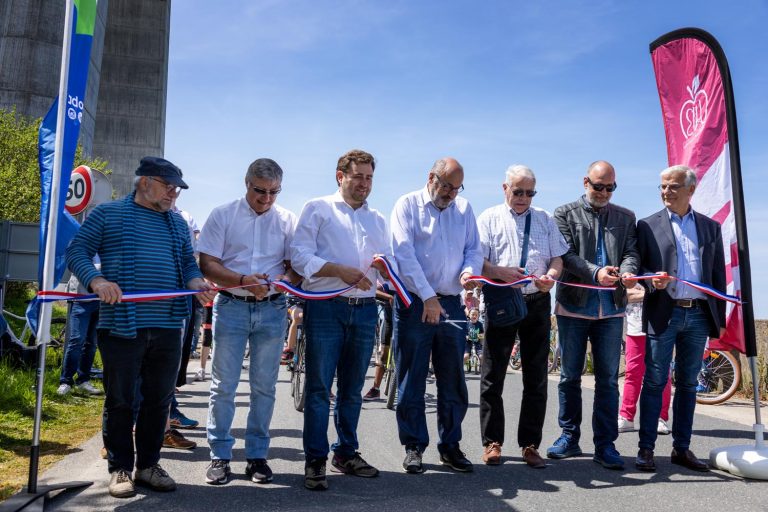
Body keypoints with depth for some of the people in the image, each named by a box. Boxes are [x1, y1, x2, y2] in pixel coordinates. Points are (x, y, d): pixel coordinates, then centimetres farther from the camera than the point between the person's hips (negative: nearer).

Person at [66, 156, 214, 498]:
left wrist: (195, 280, -5)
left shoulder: (177, 223, 18)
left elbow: (188, 261, 19)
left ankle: (148, 465, 24)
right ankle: (120, 469, 18)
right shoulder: (108, 213, 4)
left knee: (159, 400, 10)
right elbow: (77, 252, 0)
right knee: (120, 401, 5)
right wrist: (96, 280, -19)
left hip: (167, 328, 4)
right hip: (121, 326, -4)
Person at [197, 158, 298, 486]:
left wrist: (283, 281, -19)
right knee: (223, 385, 3)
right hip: (231, 307, -1)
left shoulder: (288, 220, 5)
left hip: (272, 310, 1)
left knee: (264, 387, 7)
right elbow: (207, 264, -3)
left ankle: (257, 455, 19)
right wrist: (243, 281, -19)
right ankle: (220, 455, 15)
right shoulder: (223, 215, 2)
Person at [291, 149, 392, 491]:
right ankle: (315, 461, 7)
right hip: (325, 308, -5)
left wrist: (384, 266, -9)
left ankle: (346, 453, 25)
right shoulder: (318, 209, 4)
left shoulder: (378, 220, 20)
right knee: (319, 388, -2)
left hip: (365, 310, 5)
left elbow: (389, 267, 15)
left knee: (352, 389, 13)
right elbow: (299, 256, -7)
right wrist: (340, 270, -17)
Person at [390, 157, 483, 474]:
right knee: (411, 380, 3)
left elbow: (474, 249, 13)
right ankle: (413, 447, 14)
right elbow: (404, 254, -10)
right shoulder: (408, 205, 0)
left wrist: (469, 270, -11)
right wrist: (427, 296, -17)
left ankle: (450, 446, 21)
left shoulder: (464, 208, 13)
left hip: (452, 303, 4)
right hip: (414, 304, -4)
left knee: (453, 381, 9)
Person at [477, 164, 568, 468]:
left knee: (536, 377, 6)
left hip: (537, 302, 3)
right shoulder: (489, 218, 5)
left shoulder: (545, 220, 14)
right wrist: (502, 272, -23)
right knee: (493, 375, 2)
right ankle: (492, 443, 14)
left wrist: (551, 276, -14)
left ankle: (530, 444, 16)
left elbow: (557, 258, 9)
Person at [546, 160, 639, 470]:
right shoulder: (565, 214, 4)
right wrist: (595, 272, -22)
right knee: (570, 376, 7)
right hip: (573, 306, -2)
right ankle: (569, 437, 20)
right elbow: (566, 255, -6)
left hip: (611, 309, 2)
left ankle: (605, 444, 11)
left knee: (608, 379, 4)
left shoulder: (625, 217, 13)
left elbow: (631, 251, 4)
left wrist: (628, 271, -19)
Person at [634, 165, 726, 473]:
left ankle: (681, 448, 20)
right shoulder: (648, 225, 4)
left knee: (688, 384, 10)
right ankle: (646, 448, 8)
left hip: (698, 315, 3)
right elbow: (638, 267, 4)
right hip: (663, 314, -3)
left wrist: (720, 317, 8)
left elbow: (718, 274, 12)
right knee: (654, 382, 0)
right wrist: (652, 280, -18)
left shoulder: (710, 227, 11)